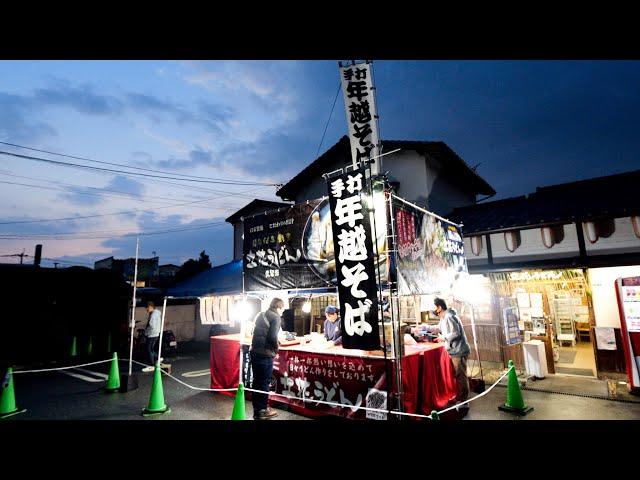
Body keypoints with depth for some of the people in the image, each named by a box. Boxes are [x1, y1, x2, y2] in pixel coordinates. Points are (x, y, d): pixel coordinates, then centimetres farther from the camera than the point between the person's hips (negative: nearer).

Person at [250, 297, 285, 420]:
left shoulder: (260, 315, 13)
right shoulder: (276, 317, -10)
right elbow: (273, 337, -20)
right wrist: (276, 349, -3)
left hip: (254, 351, 8)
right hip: (265, 354, -7)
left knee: (256, 381, 16)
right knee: (264, 382, 5)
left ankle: (256, 409, 27)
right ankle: (262, 411, 17)